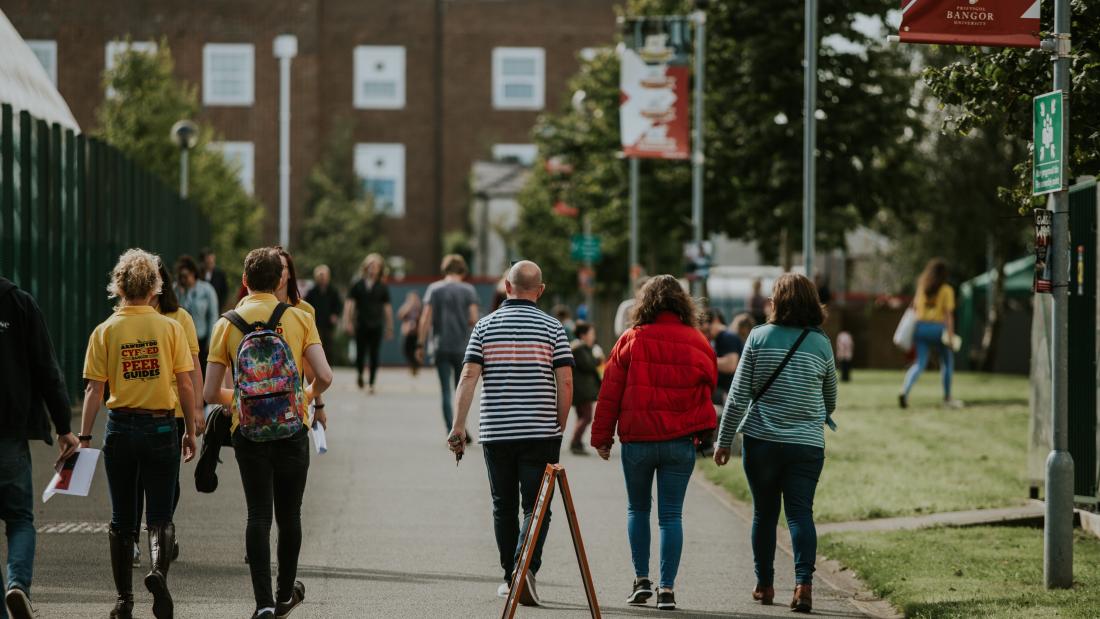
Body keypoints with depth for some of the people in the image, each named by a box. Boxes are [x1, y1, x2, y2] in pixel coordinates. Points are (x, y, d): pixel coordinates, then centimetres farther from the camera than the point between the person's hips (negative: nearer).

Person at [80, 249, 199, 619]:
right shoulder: (170, 328, -3)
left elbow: (94, 389, -6)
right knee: (160, 515, 6)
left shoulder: (105, 331, -3)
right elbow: (185, 385, -3)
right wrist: (191, 431, 7)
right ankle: (158, 569, -23)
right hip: (161, 425, -1)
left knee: (122, 519, 12)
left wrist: (84, 437, -1)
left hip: (120, 427, 1)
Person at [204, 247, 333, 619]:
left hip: (248, 432, 0)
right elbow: (324, 376, -11)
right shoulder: (299, 319, -3)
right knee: (289, 514, 14)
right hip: (292, 430, 0)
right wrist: (311, 398, 11)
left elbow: (211, 393, -3)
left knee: (258, 515, 2)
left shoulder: (227, 325, -2)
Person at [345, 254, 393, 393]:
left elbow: (387, 307, 7)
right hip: (361, 325, 0)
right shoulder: (358, 285, 3)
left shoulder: (382, 287, 5)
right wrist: (347, 321, -8)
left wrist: (389, 327, 7)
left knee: (374, 355, -4)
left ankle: (372, 383, 1)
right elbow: (349, 303, 1)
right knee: (360, 353, 3)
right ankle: (360, 374, 30)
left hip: (376, 325, 0)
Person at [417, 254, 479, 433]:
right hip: (462, 347, 0)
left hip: (441, 346, 0)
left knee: (446, 391, 4)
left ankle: (451, 431, -3)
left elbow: (426, 319, -4)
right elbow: (474, 319, -6)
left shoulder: (434, 289, 1)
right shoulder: (468, 290, -1)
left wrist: (420, 344, 0)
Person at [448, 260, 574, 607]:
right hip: (541, 432, -2)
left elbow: (469, 377, -5)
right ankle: (526, 567, -22)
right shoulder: (552, 328, -1)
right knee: (535, 506, -1)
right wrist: (559, 427, 7)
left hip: (496, 432, 2)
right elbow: (565, 382, -5)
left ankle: (510, 578, 18)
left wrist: (458, 425, -4)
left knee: (504, 507, 13)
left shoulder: (485, 326, 3)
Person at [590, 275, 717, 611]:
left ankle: (642, 580, 13)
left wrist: (602, 436, 5)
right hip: (680, 442, 1)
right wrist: (701, 431, 24)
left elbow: (611, 392, -2)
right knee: (671, 514, 3)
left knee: (638, 509, 16)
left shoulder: (631, 340, -4)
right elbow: (707, 389, 12)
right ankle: (667, 588, -2)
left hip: (637, 439, -1)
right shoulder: (698, 343, 2)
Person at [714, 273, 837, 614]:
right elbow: (830, 401, 12)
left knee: (764, 512, 12)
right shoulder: (821, 344, 0)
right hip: (807, 445, 0)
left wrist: (724, 440, 5)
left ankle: (764, 585, 20)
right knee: (800, 512, -1)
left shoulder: (759, 337, -3)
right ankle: (804, 582, -17)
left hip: (761, 441, 0)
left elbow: (738, 396, -3)